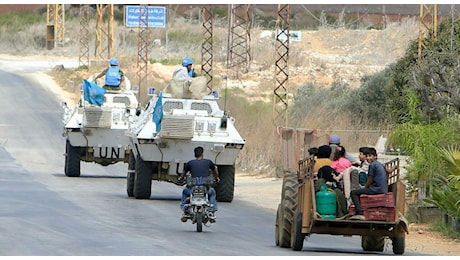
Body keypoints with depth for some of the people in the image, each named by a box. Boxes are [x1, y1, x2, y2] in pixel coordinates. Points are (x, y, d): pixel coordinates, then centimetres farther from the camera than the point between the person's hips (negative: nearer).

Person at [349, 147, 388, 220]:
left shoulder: (372, 165, -9)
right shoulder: (381, 165, 18)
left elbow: (370, 181, -8)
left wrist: (365, 188, 10)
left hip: (377, 189, -10)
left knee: (354, 193, -8)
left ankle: (360, 214, -21)